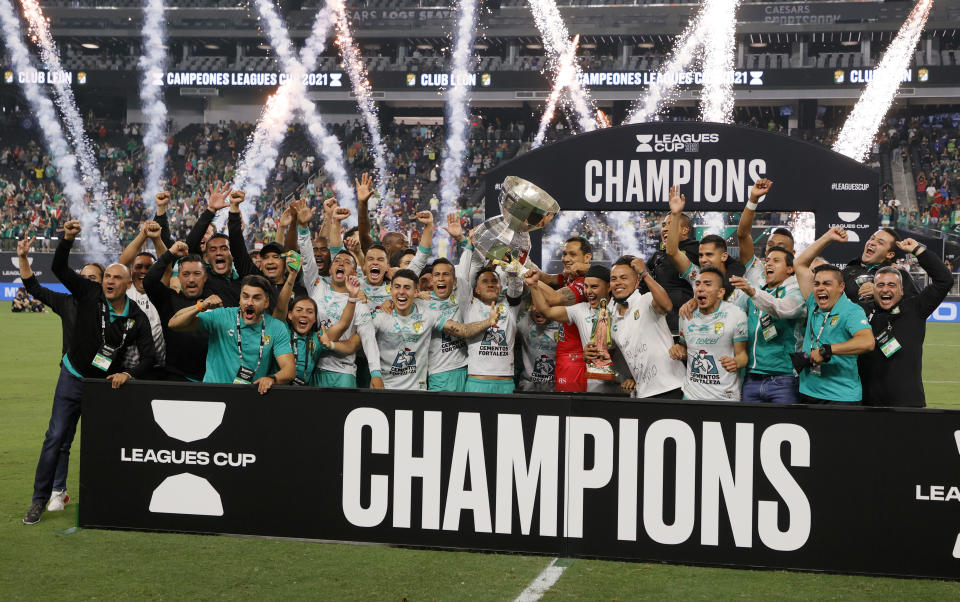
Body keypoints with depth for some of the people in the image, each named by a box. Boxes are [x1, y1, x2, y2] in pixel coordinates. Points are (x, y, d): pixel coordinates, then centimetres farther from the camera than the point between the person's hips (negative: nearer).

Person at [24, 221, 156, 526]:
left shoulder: (137, 318, -8)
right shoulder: (89, 293, -9)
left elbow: (147, 357, -5)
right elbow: (58, 268, -14)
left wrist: (128, 374, -21)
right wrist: (68, 239, -29)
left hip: (108, 384, 1)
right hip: (74, 378, -1)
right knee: (57, 438, -2)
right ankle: (39, 500, 5)